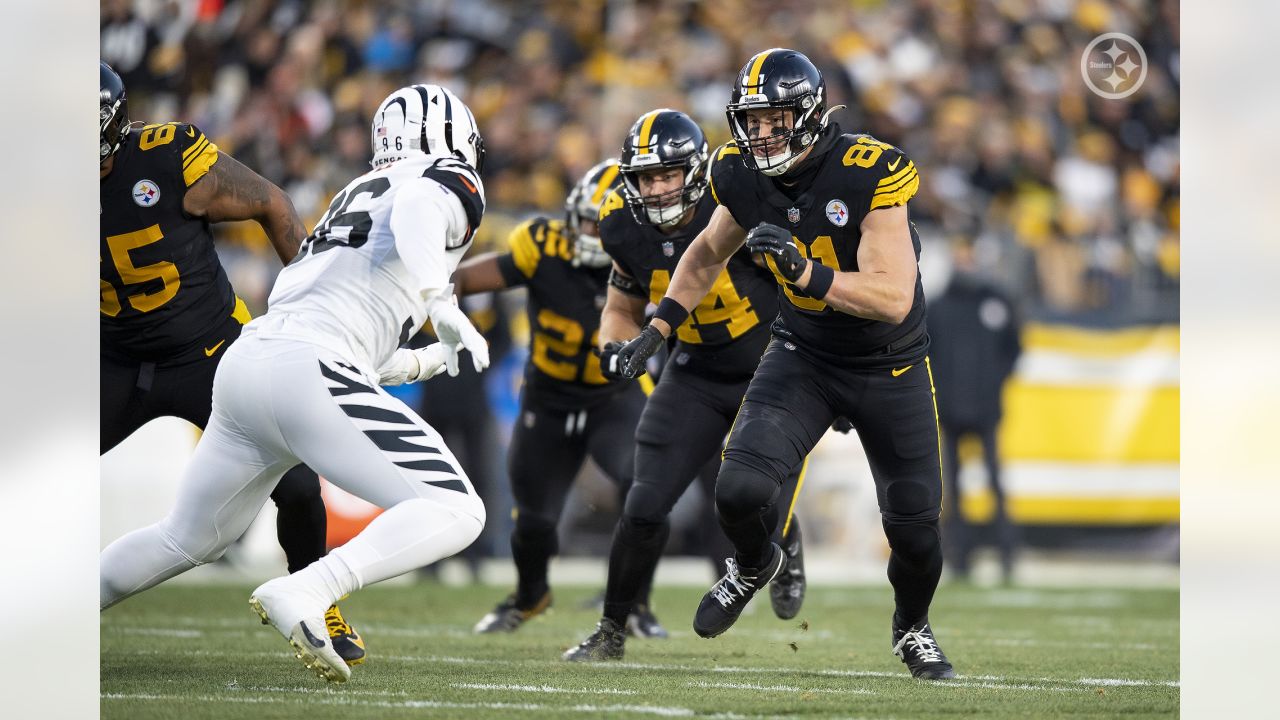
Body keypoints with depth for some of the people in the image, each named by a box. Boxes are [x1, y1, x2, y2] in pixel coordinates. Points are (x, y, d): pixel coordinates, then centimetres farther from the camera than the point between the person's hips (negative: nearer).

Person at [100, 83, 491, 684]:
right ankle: (304, 594, -27)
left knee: (185, 540, 26)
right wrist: (442, 304, -27)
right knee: (455, 513, -10)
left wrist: (434, 359, 41)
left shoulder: (353, 198, 30)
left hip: (243, 363, 9)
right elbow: (417, 208, -19)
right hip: (308, 372, -9)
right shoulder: (450, 183, 8)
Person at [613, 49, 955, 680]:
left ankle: (912, 628, 36)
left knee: (914, 526, 2)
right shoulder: (745, 178, -11)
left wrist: (804, 272, -43)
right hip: (804, 355, 3)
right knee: (739, 491, -18)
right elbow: (707, 255, 12)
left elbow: (894, 298, -33)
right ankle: (754, 564, 18)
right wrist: (657, 328, 5)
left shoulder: (867, 174, -27)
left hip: (890, 367, -3)